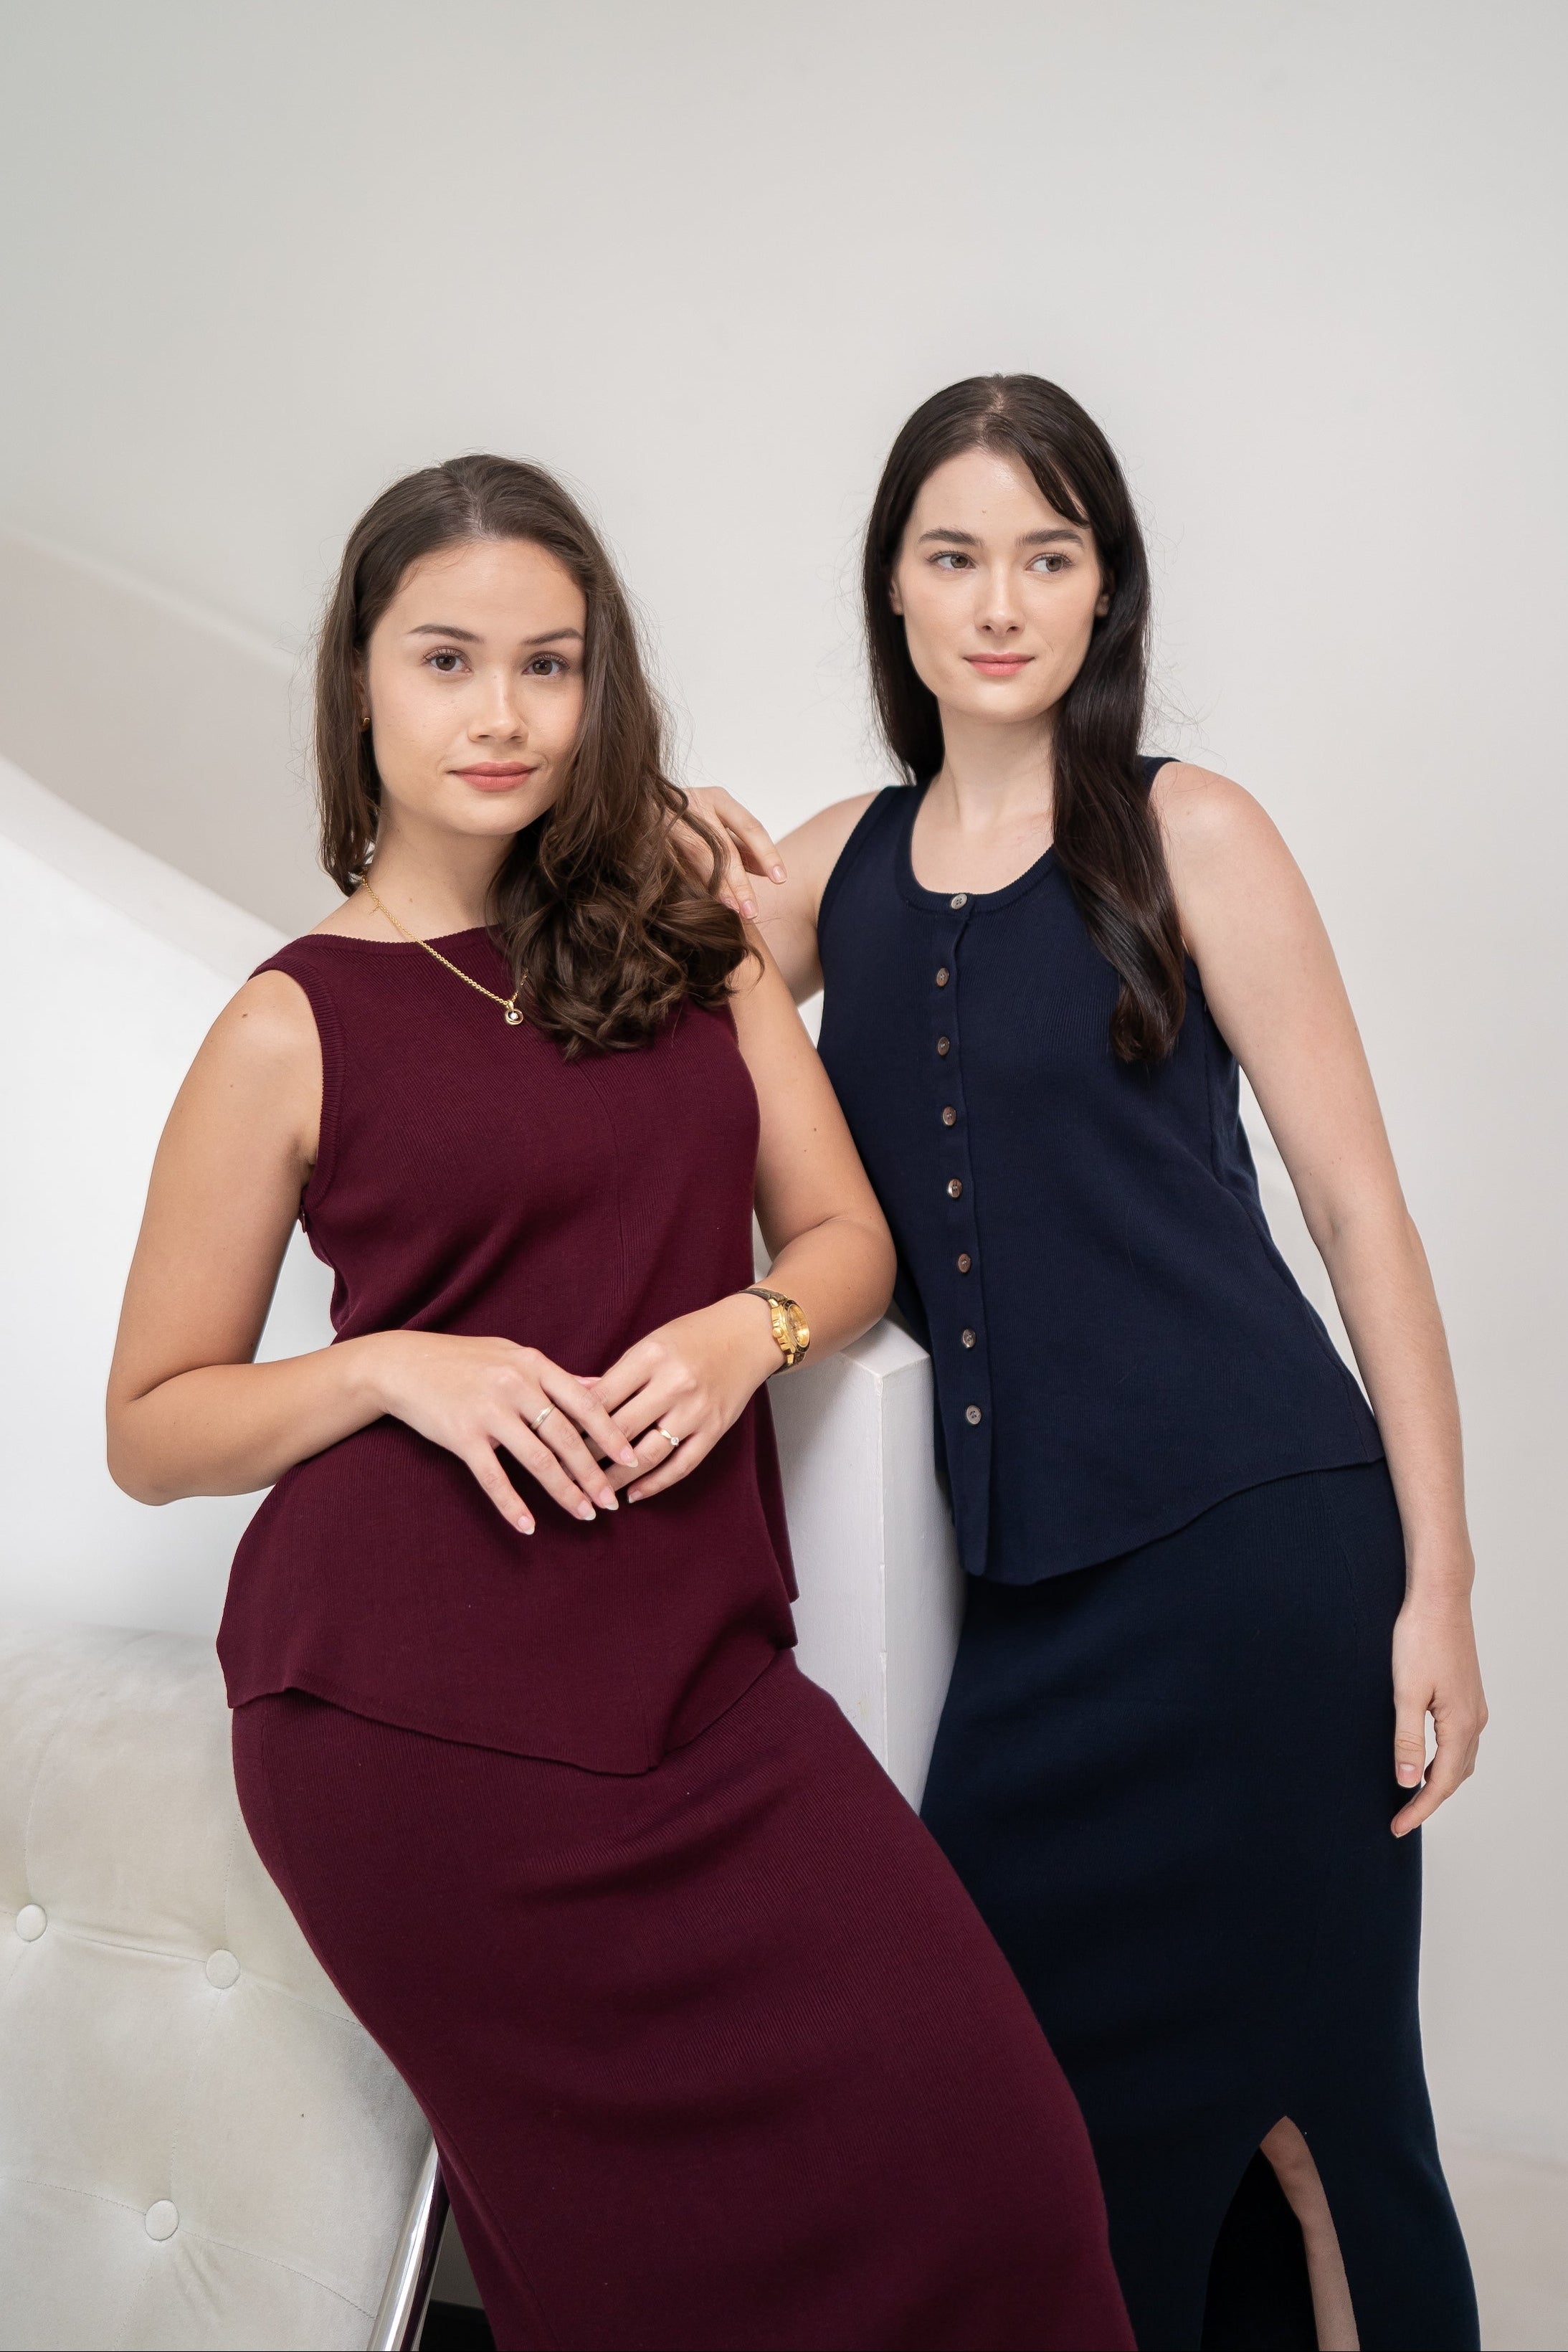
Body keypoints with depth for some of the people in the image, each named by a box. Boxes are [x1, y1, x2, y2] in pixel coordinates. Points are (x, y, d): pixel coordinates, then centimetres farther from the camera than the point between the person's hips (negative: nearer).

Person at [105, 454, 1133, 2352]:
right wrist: (394, 1363, -14)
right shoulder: (293, 1028, 0)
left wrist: (751, 1325, -9)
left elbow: (847, 1236, 12)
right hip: (415, 1713, -3)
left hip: (696, 1671, 4)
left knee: (978, 2157, -7)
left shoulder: (691, 934, 11)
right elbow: (150, 1430, 3)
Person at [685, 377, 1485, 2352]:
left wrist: (1436, 1582, -7)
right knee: (1032, 2054, 12)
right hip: (1034, 1562, 4)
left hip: (1256, 1539, -4)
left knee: (1273, 2074, 6)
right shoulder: (835, 867, 9)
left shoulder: (1186, 835, -3)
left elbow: (1361, 1214, -3)